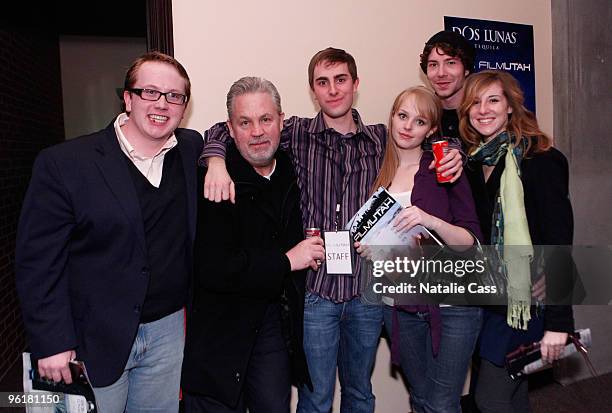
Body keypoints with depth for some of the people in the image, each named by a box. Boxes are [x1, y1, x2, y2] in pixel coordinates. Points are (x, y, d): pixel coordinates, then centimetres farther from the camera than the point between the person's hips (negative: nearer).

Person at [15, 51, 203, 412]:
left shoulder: (192, 149, -1)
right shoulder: (63, 164, -12)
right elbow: (38, 261, -10)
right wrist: (51, 343, -11)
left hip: (167, 329, 4)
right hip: (94, 339, -3)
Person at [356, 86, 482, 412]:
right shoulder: (378, 171, 5)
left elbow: (470, 242, -9)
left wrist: (430, 220, -25)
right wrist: (367, 246, -6)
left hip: (452, 303, -3)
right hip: (398, 306, 3)